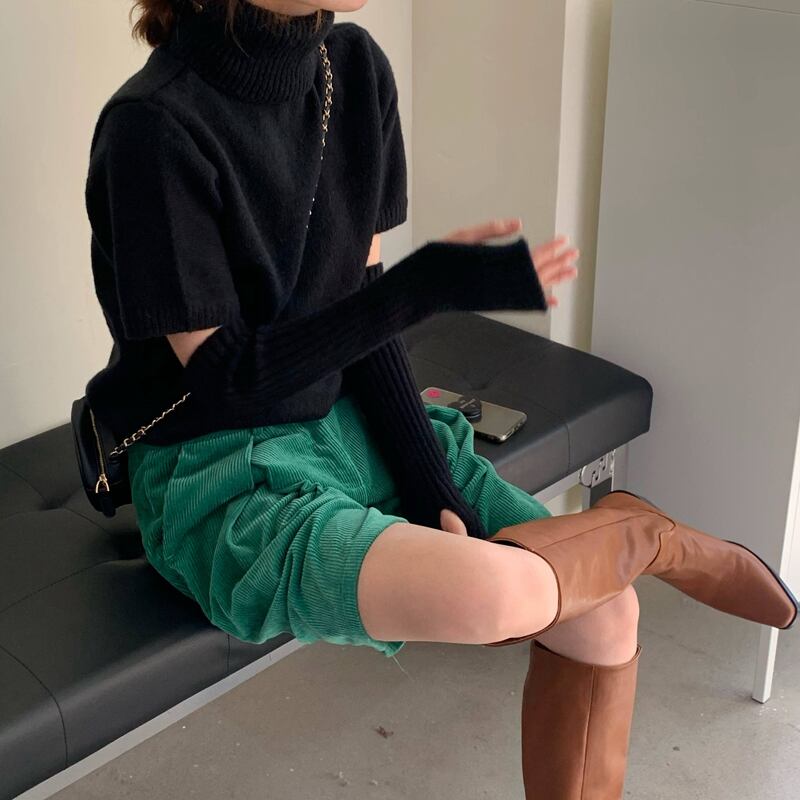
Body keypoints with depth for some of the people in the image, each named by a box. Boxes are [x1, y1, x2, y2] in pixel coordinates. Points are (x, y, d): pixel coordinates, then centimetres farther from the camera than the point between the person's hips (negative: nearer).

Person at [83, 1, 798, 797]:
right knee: (493, 592, -31)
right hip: (220, 472, -6)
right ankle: (639, 531, 1)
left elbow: (357, 303, 3)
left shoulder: (355, 68, 0)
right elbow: (225, 379, -16)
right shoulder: (153, 131, -21)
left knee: (603, 618, -9)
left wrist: (431, 485, -4)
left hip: (351, 424, 6)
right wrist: (431, 283, -21)